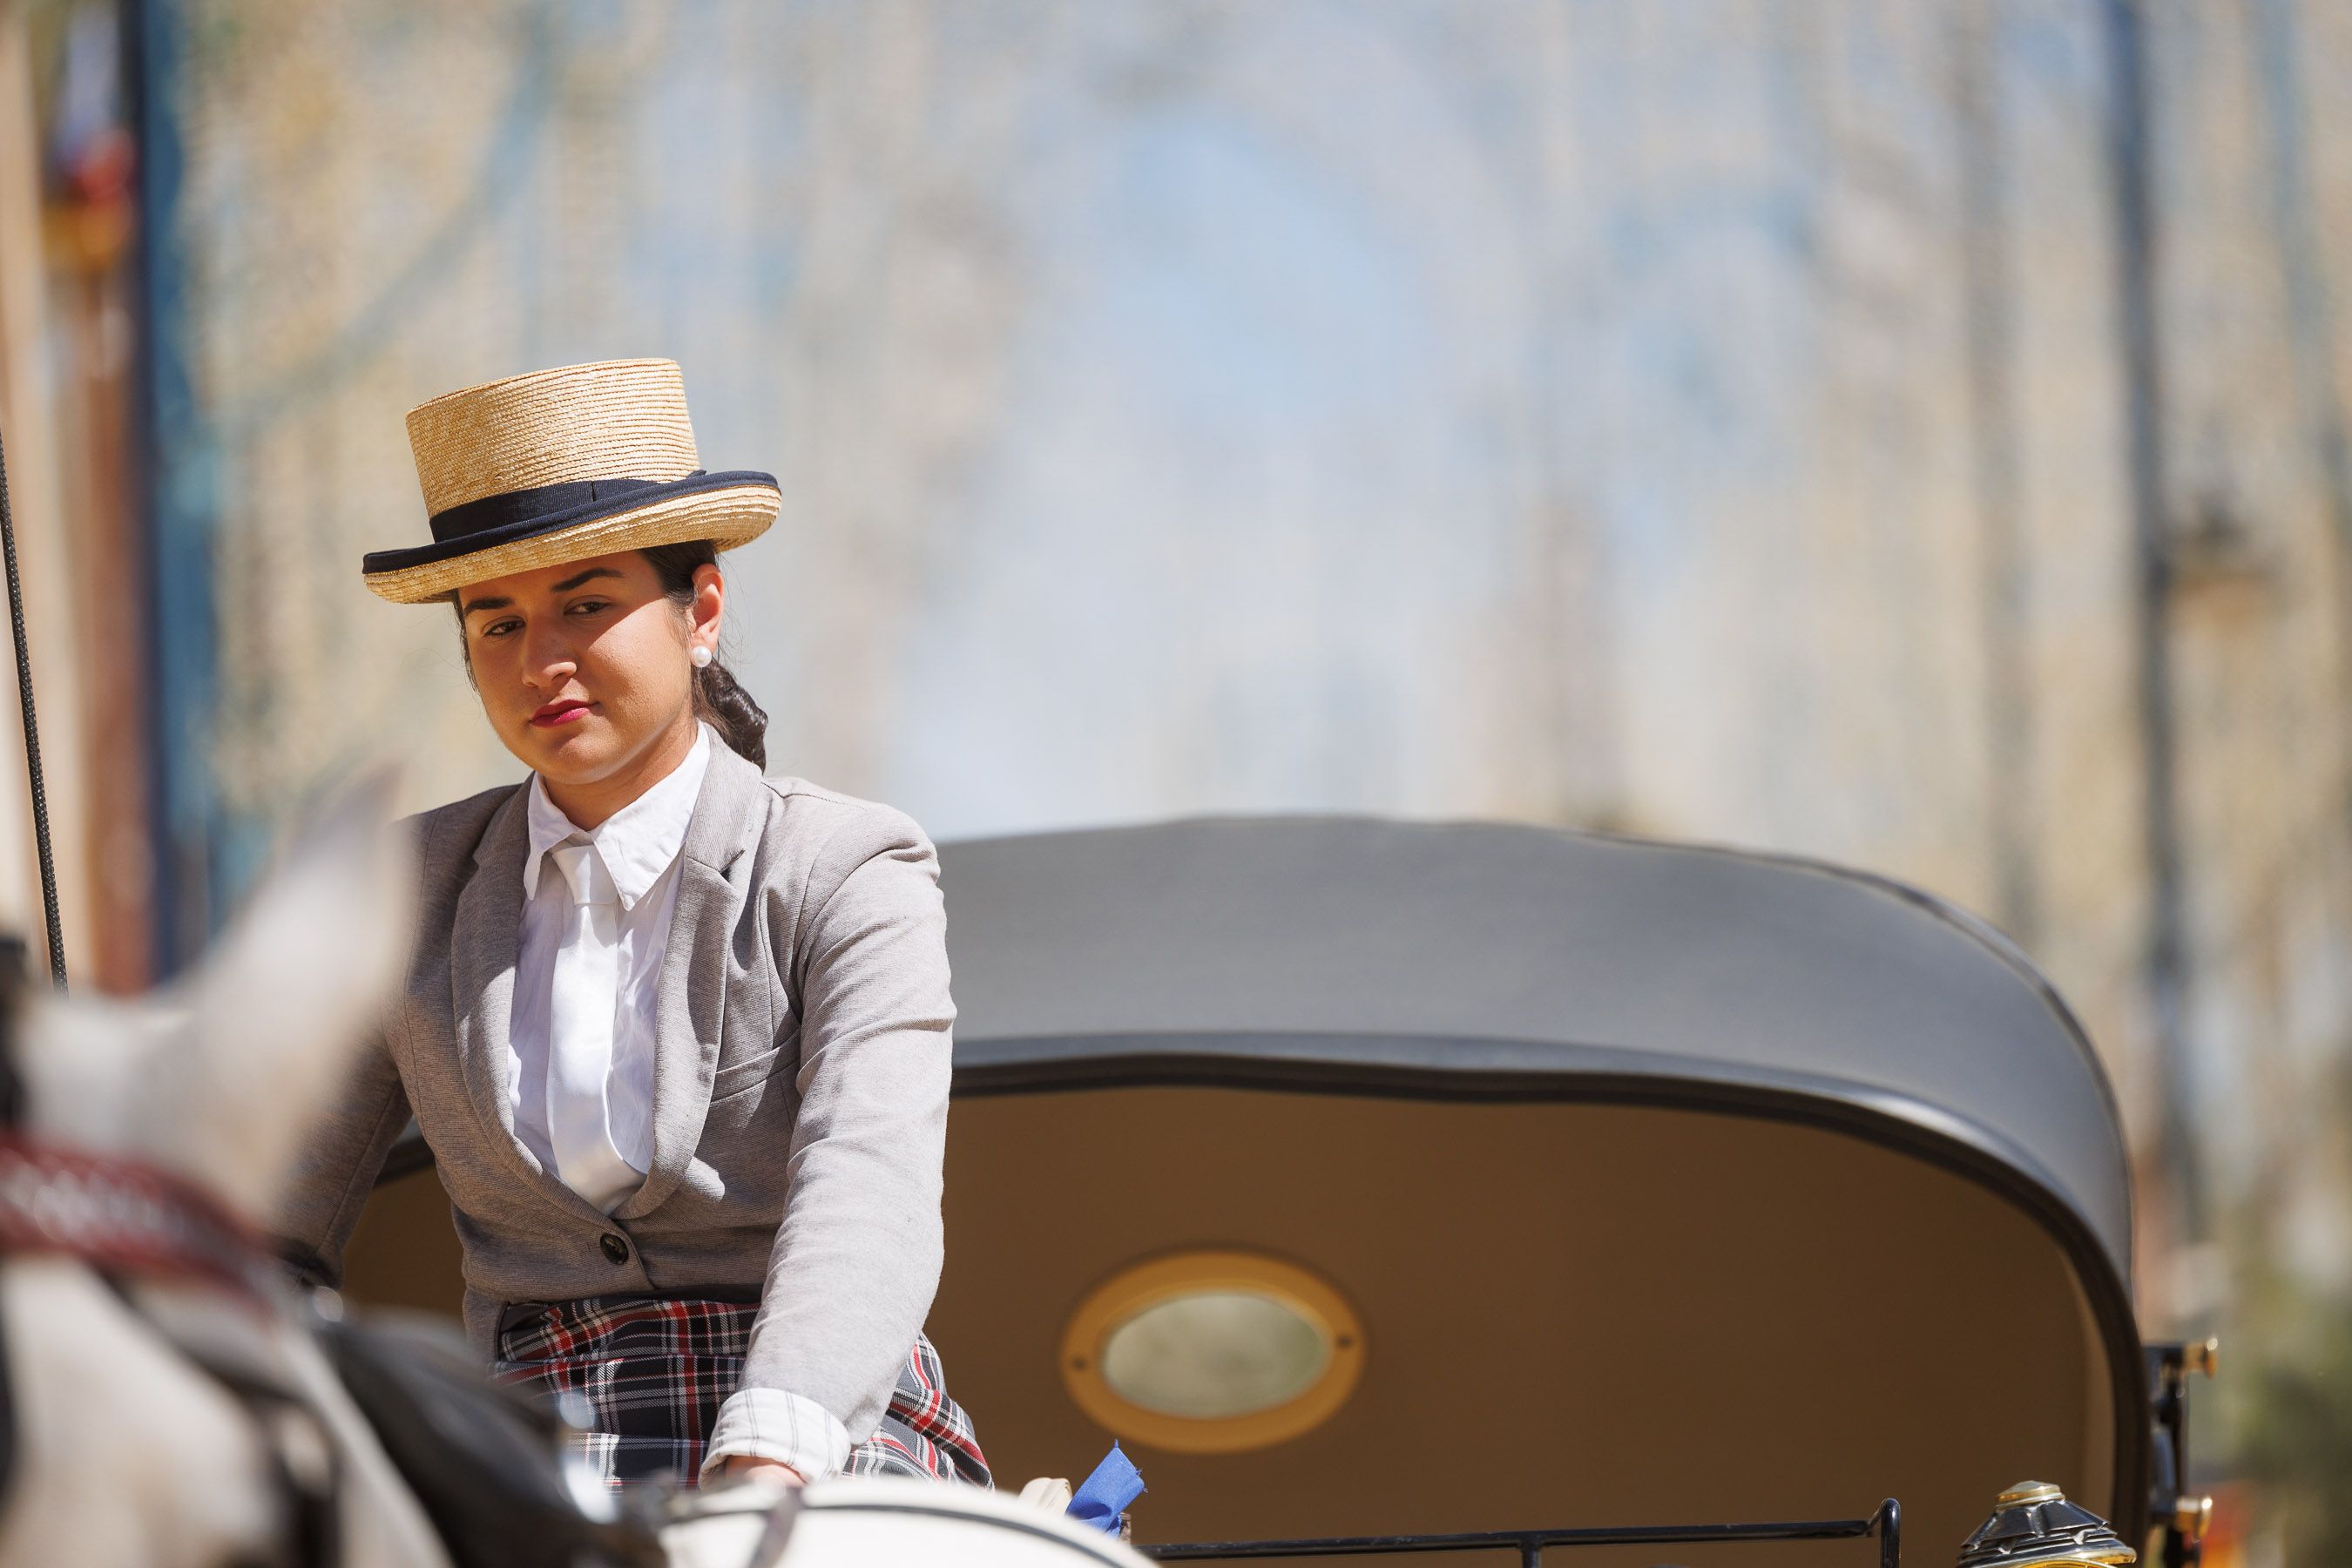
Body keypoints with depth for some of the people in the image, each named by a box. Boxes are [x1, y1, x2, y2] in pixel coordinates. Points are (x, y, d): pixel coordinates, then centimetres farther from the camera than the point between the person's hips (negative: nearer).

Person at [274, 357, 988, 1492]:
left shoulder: (848, 876, 0)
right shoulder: (415, 894, 13)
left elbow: (867, 1201, -16)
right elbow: (275, 1239, 12)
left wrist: (767, 1464, -35)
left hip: (827, 1478, -4)